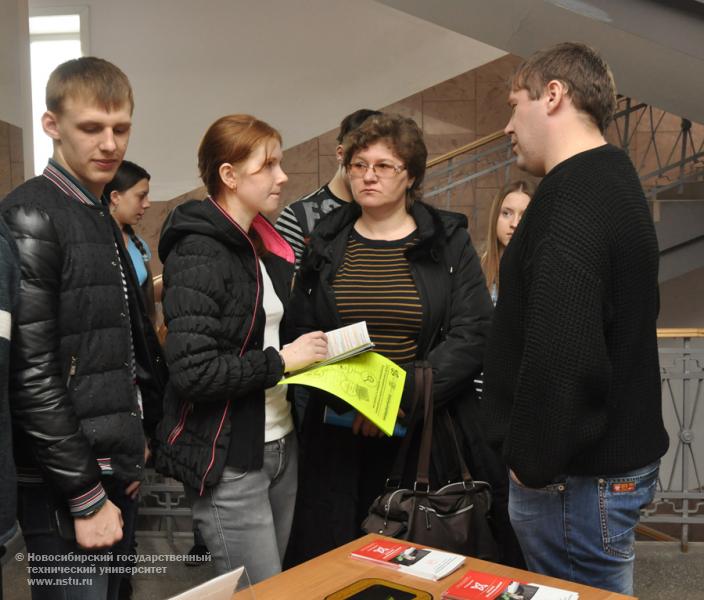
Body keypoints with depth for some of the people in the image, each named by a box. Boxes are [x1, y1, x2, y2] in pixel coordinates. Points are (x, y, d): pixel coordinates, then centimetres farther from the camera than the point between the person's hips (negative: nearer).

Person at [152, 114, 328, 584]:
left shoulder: (262, 245, 12)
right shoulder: (199, 252, -16)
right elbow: (193, 370, -25)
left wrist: (312, 352, 5)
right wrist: (281, 361, -16)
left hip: (281, 445, 8)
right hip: (229, 461, -8)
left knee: (278, 581, 16)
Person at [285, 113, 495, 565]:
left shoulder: (448, 241, 2)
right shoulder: (325, 243, 9)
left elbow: (473, 334, -6)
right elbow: (302, 332, 8)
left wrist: (402, 394, -16)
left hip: (424, 429, -1)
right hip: (337, 434, 2)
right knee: (327, 556, 4)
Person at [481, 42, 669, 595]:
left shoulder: (573, 199, -21)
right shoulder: (613, 181, 13)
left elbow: (560, 355, -31)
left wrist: (533, 462, -16)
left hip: (578, 479, -10)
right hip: (618, 455, 10)